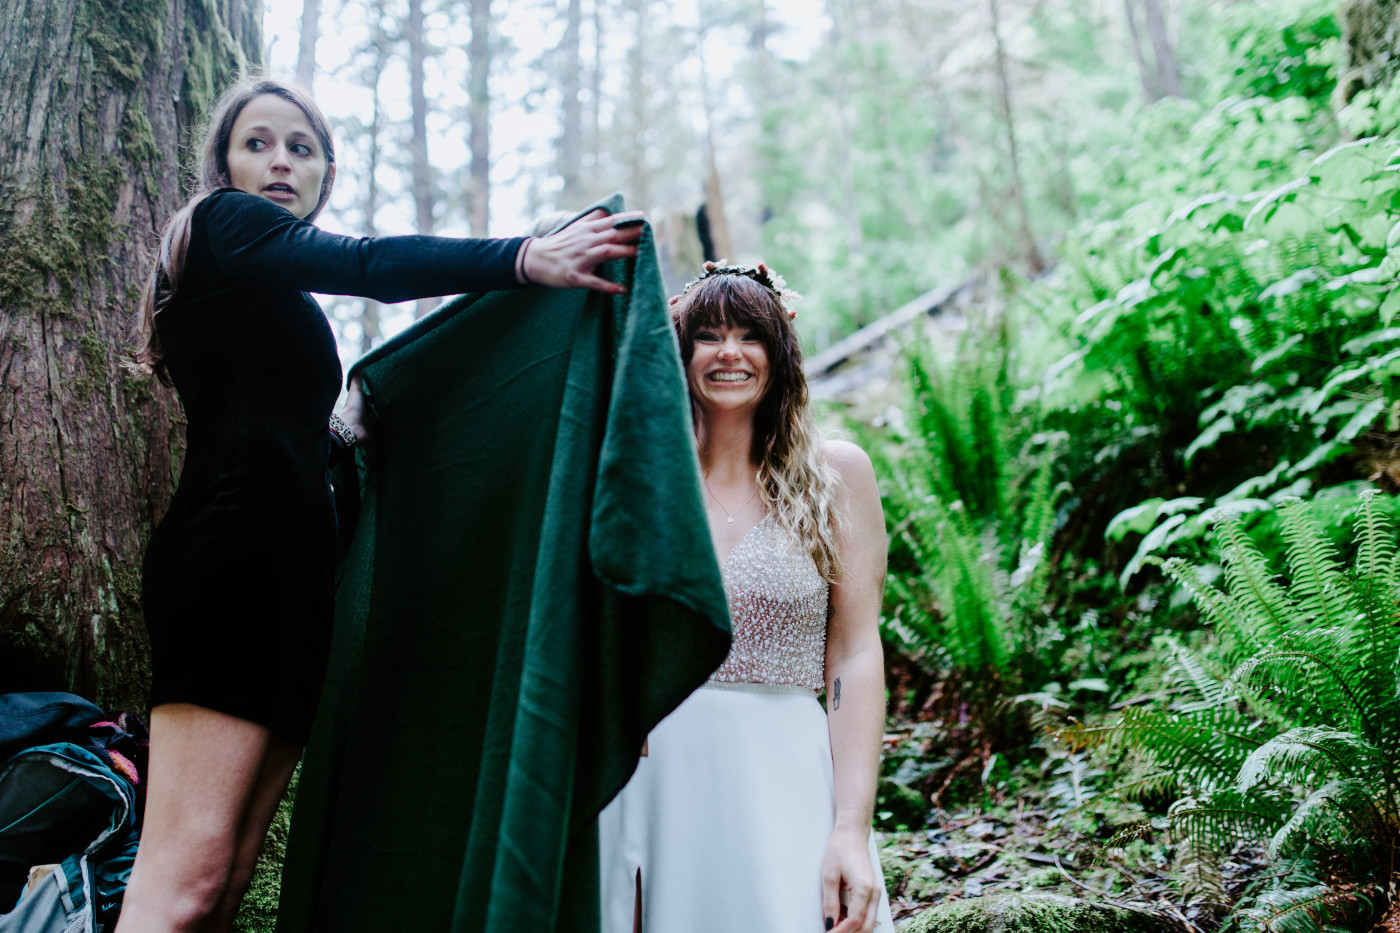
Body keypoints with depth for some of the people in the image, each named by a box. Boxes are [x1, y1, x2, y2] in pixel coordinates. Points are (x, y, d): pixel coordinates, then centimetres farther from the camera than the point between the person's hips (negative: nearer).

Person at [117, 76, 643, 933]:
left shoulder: (275, 300, 29)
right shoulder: (222, 221, 4)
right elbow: (373, 266, -15)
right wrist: (527, 258, -25)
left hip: (285, 573, 9)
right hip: (232, 564, -9)